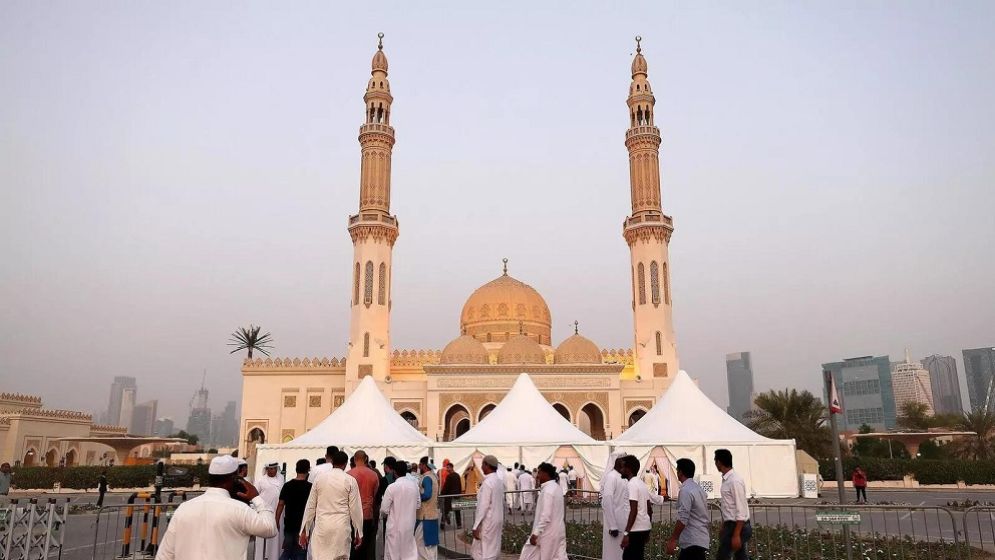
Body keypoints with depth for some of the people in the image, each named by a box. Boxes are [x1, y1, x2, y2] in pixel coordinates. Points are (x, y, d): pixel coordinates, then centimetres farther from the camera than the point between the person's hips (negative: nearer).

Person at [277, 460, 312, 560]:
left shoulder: (287, 485, 1)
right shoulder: (310, 487, -9)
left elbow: (281, 504, 1)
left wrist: (277, 521, 10)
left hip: (289, 525, 4)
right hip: (303, 526, -3)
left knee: (287, 552, 16)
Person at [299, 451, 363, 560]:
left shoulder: (319, 478, 4)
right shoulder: (350, 481, -2)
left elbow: (310, 506, 8)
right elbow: (355, 508, 0)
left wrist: (304, 530, 15)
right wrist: (358, 532, 9)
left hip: (321, 526, 1)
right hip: (341, 527, -1)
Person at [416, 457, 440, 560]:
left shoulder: (426, 478, -16)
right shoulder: (433, 476, 12)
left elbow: (427, 495, -26)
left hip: (425, 515, -9)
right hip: (432, 514, 9)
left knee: (421, 541, -2)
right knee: (431, 542, 13)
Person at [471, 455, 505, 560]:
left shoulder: (487, 483, -20)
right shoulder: (499, 481, 5)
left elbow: (483, 506, -21)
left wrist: (476, 526, -16)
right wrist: (503, 521, 21)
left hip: (488, 521, -8)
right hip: (497, 519, 9)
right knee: (494, 550, 16)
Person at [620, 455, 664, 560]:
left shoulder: (631, 485, -15)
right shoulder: (642, 484, 13)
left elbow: (634, 511, -22)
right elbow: (648, 509, 17)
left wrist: (626, 533, -24)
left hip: (636, 530, -9)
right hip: (644, 528, 9)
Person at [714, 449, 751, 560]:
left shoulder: (735, 481, -20)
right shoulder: (726, 479, 8)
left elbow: (741, 510, -21)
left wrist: (736, 535, -22)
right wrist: (723, 527, 22)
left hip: (738, 526, -9)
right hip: (731, 525, 9)